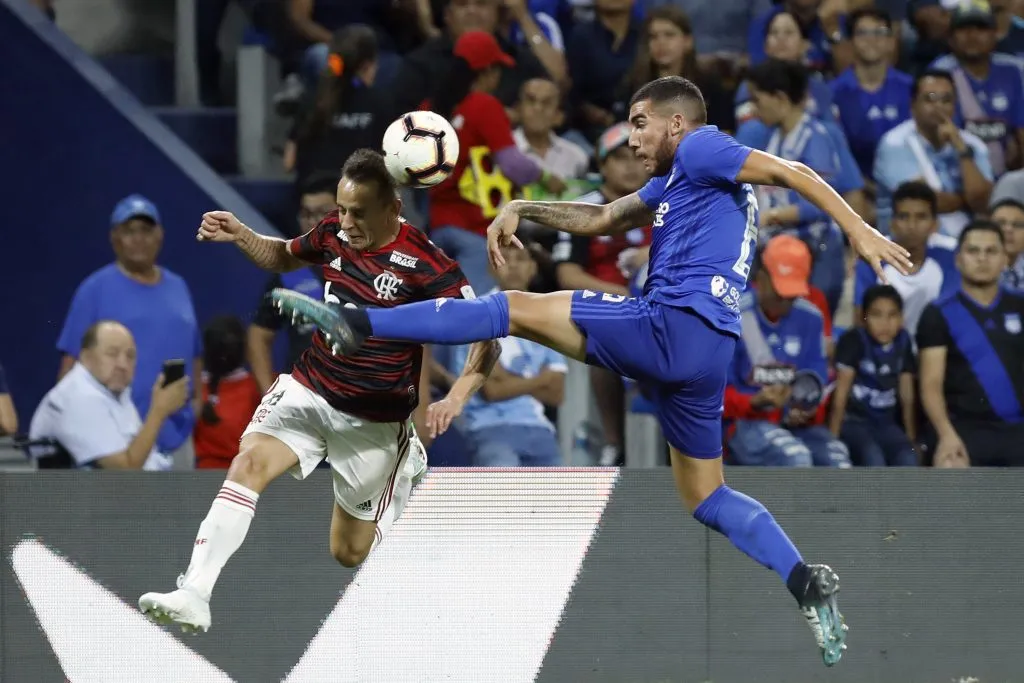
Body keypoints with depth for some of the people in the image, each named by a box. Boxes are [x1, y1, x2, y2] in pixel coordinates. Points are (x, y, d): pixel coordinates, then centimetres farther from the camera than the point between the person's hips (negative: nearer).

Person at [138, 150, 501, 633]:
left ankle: (405, 465, 39)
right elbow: (285, 257, 19)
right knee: (249, 462, -25)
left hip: (372, 420, -4)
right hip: (308, 389, 4)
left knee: (349, 554, 8)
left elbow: (488, 341, -19)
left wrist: (456, 398, -36)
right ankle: (193, 597, -32)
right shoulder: (335, 231, -4)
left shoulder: (426, 267, -21)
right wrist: (240, 236, -1)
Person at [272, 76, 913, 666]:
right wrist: (521, 210, 22)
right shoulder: (673, 183, 30)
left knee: (514, 309, -5)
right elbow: (602, 218, 33)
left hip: (673, 325, -10)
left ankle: (356, 324, -9)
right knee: (707, 497, 16)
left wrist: (857, 228, -15)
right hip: (704, 352, 10)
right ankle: (809, 583, 2)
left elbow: (789, 171, -6)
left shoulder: (701, 150, 2)